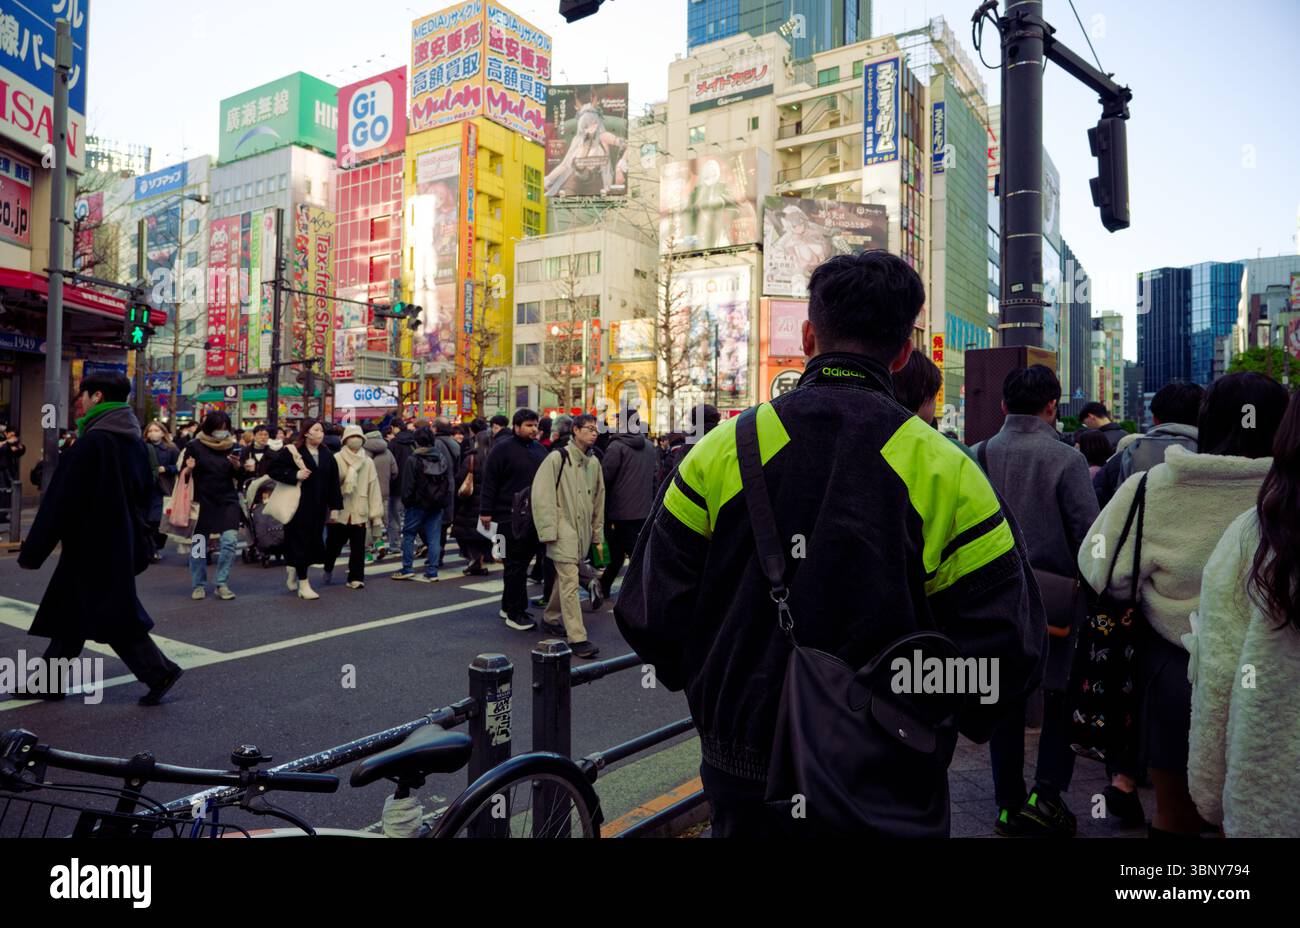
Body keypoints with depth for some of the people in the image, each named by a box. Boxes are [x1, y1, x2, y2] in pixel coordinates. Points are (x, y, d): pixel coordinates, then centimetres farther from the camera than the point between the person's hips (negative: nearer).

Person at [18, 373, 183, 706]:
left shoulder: (92, 442, -18)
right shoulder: (134, 442, 9)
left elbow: (61, 500, -17)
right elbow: (143, 494, 15)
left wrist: (32, 551, -11)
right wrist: (140, 545, 21)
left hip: (91, 547, -9)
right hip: (120, 543, 9)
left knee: (114, 616, -2)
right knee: (68, 611, 17)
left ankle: (159, 672, 1)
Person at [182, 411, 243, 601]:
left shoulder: (231, 446, 5)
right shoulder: (195, 446, -3)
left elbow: (239, 478, 9)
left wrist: (237, 466, -12)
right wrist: (188, 469, -21)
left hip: (228, 501, 2)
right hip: (202, 501, -1)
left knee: (230, 541, -10)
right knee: (199, 545, 4)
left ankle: (222, 584, 2)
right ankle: (199, 585, 19)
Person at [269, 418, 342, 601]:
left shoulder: (327, 454, 10)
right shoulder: (291, 451, -4)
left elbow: (334, 481, 10)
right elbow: (273, 469, -6)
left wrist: (334, 506, 6)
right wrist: (295, 475, -17)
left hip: (318, 507, 5)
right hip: (298, 505, -5)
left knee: (313, 542, 9)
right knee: (300, 542, -4)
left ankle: (293, 574, 30)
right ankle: (303, 585, 2)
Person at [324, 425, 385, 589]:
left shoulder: (368, 462, 5)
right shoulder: (336, 459, -3)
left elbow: (373, 489, 3)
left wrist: (376, 514, 0)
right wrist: (332, 510, -11)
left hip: (360, 512, 2)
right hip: (339, 512, -2)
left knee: (358, 548, 2)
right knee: (334, 545, 11)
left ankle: (356, 578, 11)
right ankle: (328, 569, 37)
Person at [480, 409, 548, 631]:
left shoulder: (540, 449, 14)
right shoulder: (503, 448, -7)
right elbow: (490, 482, -9)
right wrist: (486, 511, -12)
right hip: (511, 518, -6)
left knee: (522, 562, 12)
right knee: (515, 565, -3)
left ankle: (509, 606, 25)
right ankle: (515, 613, 4)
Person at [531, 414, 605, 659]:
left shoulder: (594, 462, 11)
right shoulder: (557, 458, -9)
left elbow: (598, 500, 17)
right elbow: (541, 495, -13)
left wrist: (598, 534, 18)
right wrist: (548, 531, -17)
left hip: (582, 529, 7)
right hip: (563, 529, -7)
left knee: (565, 577, 18)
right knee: (570, 580, -11)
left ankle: (550, 618, 37)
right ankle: (577, 637, -9)